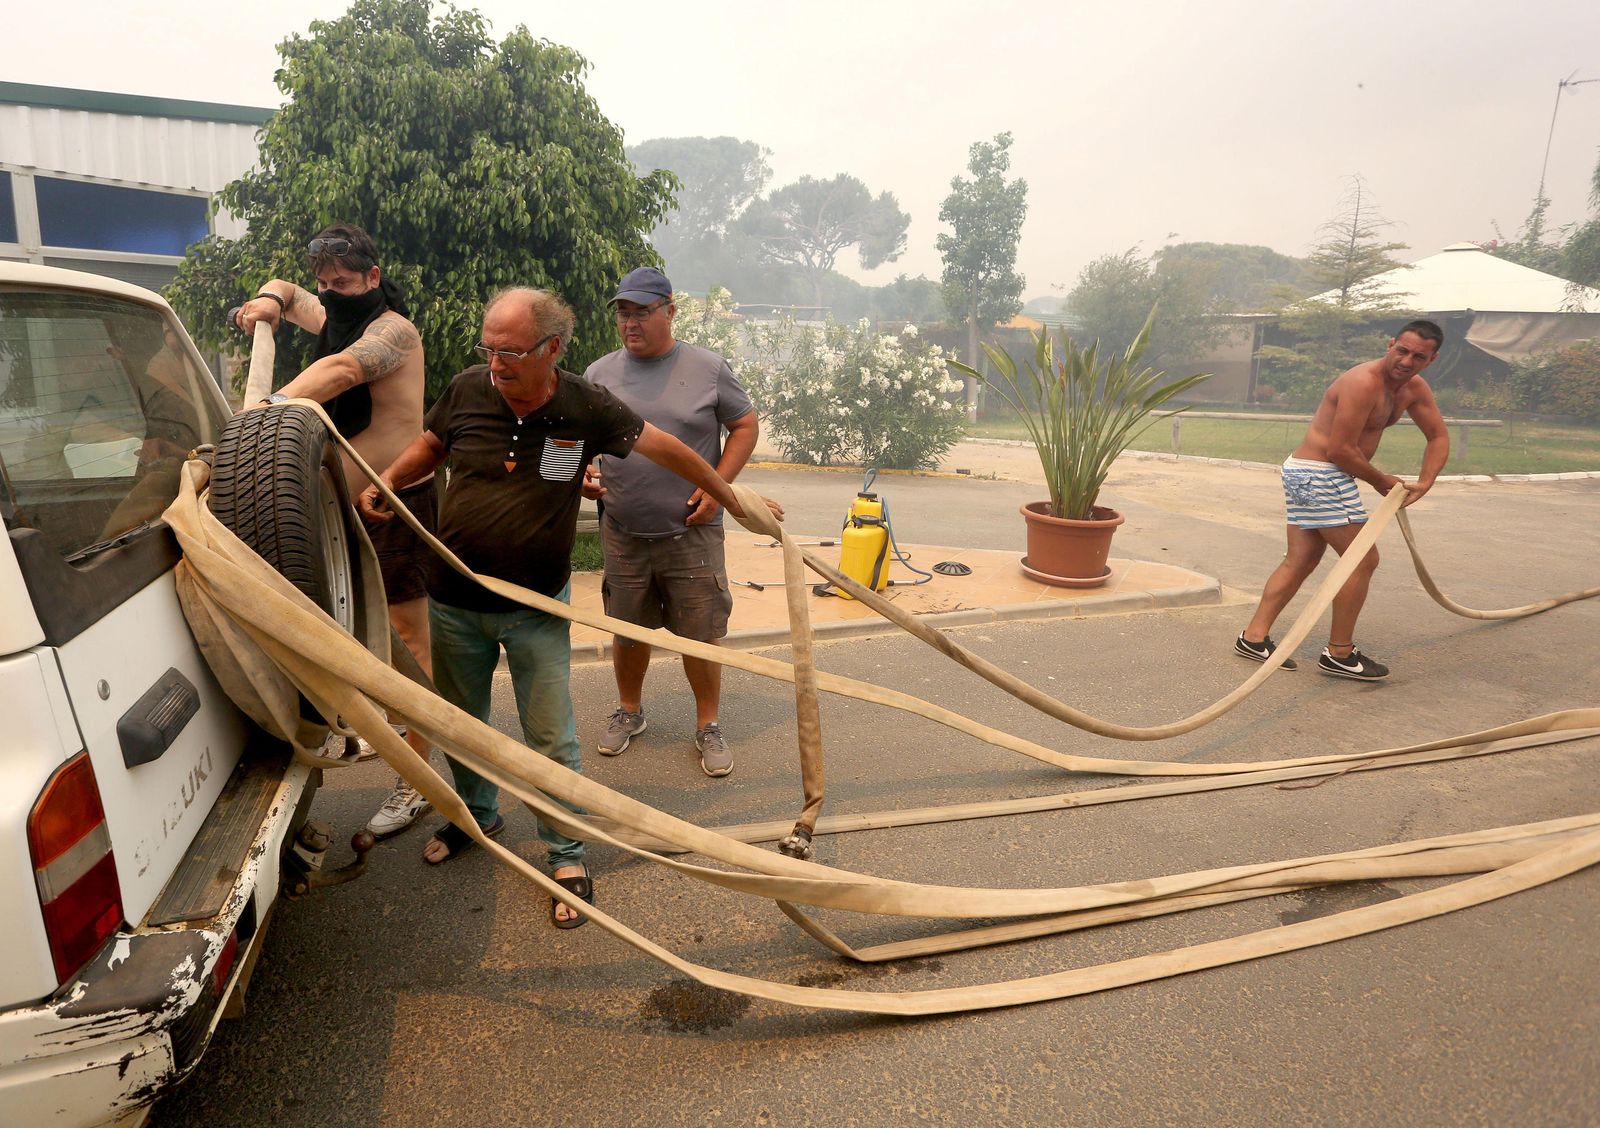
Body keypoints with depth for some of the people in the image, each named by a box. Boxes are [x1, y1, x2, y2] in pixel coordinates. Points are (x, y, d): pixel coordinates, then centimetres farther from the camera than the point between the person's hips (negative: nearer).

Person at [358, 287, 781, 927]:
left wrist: (738, 503, 4)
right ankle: (475, 815, 48)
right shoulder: (467, 391, -9)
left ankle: (567, 857, 21)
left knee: (551, 741, 1)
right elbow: (429, 447, 12)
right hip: (454, 604, 3)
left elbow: (666, 450, -2)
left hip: (536, 609, -3)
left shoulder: (586, 409, -15)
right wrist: (387, 482, -8)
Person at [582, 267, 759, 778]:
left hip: (691, 531, -2)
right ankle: (629, 711, 39)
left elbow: (745, 426, 3)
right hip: (622, 533, 3)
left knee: (700, 634, 4)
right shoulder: (599, 373, 5)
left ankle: (708, 726, 23)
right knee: (626, 630, 15)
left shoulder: (708, 368, -2)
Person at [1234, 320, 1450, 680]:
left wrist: (1424, 483, 3)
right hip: (1319, 475, -10)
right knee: (1363, 560, -5)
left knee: (1300, 560, 9)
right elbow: (1339, 450, -22)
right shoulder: (1364, 383, -19)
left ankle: (1254, 637, 10)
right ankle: (1339, 654, 4)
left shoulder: (1414, 389, 10)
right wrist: (1380, 480, -8)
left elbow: (1439, 437, 18)